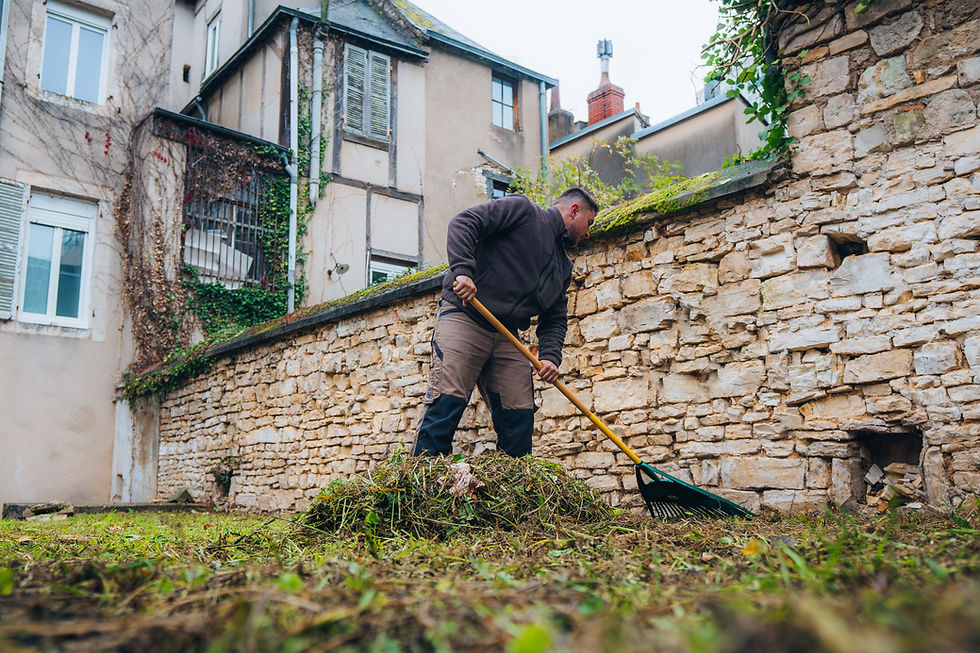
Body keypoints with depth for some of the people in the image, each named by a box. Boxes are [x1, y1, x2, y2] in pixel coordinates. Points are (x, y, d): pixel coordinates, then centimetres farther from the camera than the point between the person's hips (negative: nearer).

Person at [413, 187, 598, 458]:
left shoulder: (563, 267, 25)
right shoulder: (523, 210, 3)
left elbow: (555, 319, 21)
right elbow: (463, 223, -7)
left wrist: (550, 356, 2)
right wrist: (463, 270, -21)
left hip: (507, 338, 8)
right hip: (463, 317, -7)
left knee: (520, 418, 1)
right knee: (447, 403, -15)